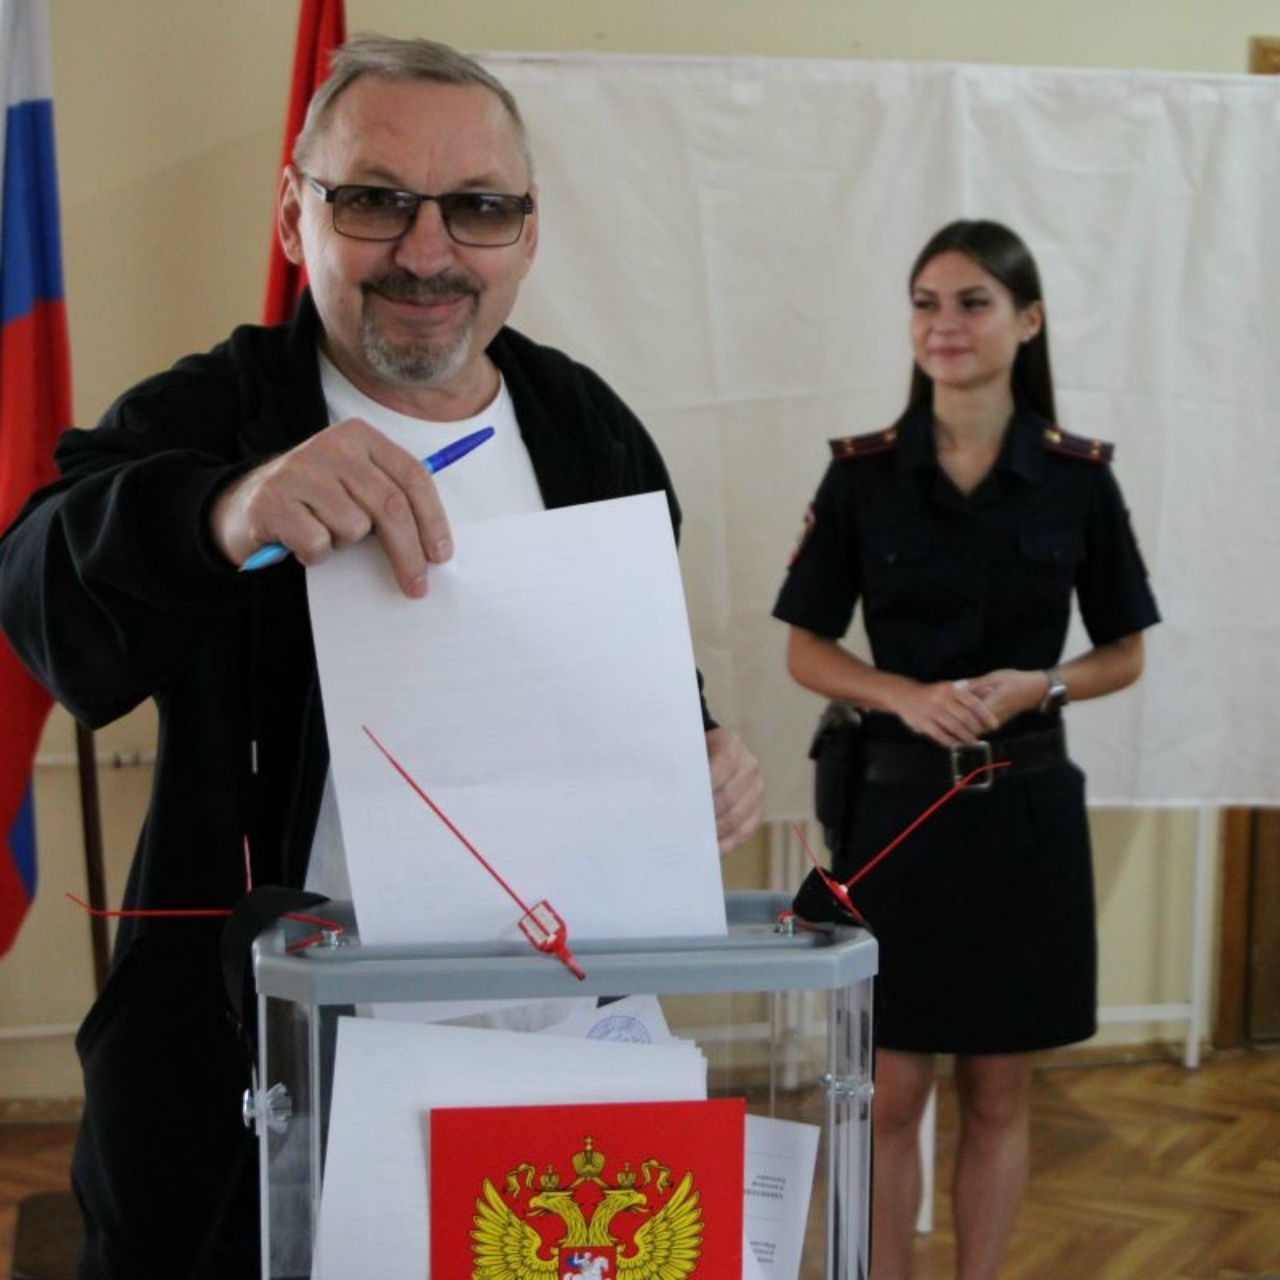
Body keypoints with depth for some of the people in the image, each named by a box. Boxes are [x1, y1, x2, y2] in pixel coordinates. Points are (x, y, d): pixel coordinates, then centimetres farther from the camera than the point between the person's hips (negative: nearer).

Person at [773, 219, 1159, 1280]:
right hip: (898, 802, -1)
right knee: (891, 1090, 5)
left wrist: (1036, 687, -14)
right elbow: (806, 649, 1)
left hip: (1026, 806, 1)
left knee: (999, 1091, 11)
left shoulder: (1080, 476, -1)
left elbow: (1125, 654, 6)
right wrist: (909, 696, -17)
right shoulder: (861, 474, -2)